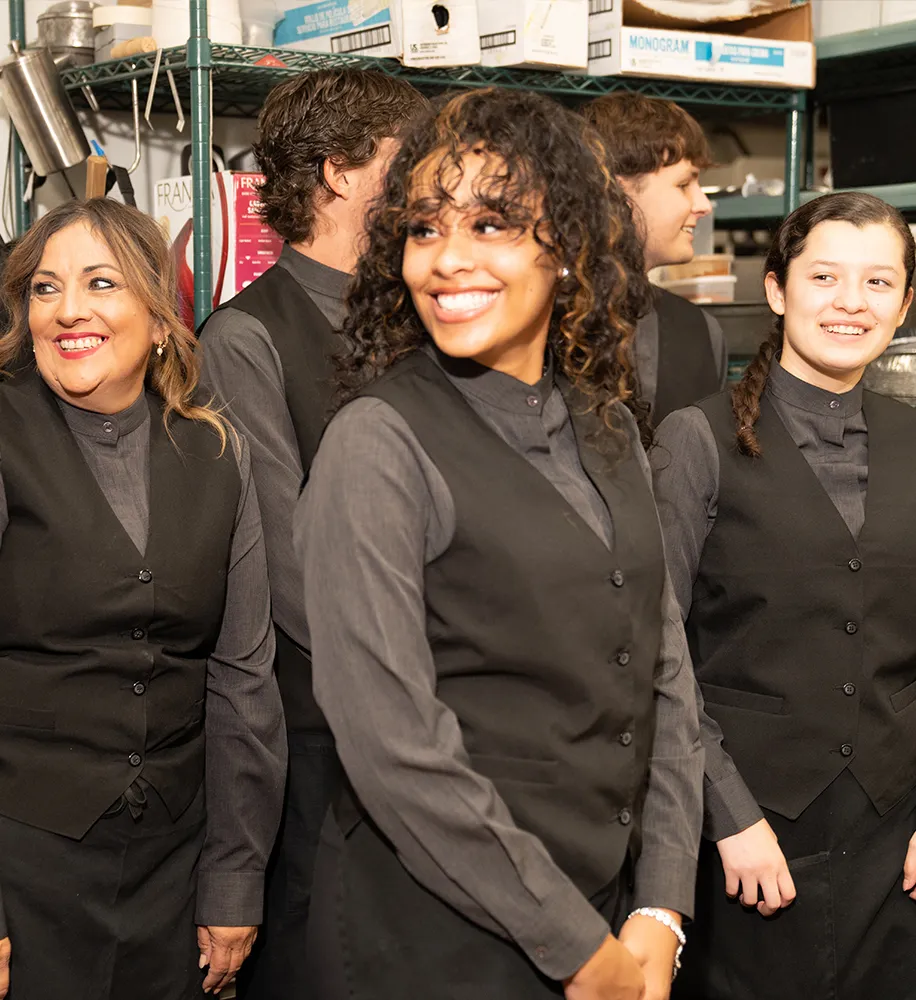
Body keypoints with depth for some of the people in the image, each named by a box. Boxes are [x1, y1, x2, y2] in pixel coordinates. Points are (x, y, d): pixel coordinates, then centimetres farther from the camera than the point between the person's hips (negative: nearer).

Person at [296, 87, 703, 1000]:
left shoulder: (606, 429, 5)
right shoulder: (377, 444, -14)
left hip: (611, 917, 6)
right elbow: (393, 745, -19)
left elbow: (665, 676, 6)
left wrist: (659, 915, -3)